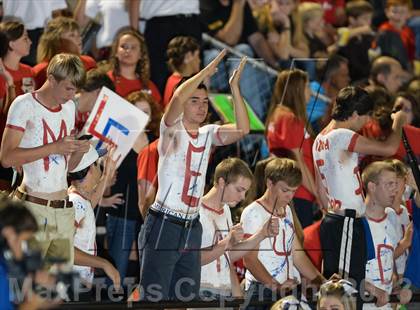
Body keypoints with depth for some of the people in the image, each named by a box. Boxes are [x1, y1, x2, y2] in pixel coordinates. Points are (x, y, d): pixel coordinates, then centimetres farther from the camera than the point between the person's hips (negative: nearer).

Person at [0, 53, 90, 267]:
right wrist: (54, 147, -16)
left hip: (64, 209, 7)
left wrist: (81, 150, -1)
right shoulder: (25, 105, -5)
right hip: (33, 207, -7)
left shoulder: (69, 107, 17)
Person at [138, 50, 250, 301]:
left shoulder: (208, 134, 10)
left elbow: (243, 129, -5)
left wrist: (235, 87, -8)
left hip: (192, 228, 6)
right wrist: (207, 71, -16)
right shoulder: (172, 130, -6)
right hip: (164, 225, -6)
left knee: (187, 298, 10)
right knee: (155, 298, -6)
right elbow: (178, 97, -25)